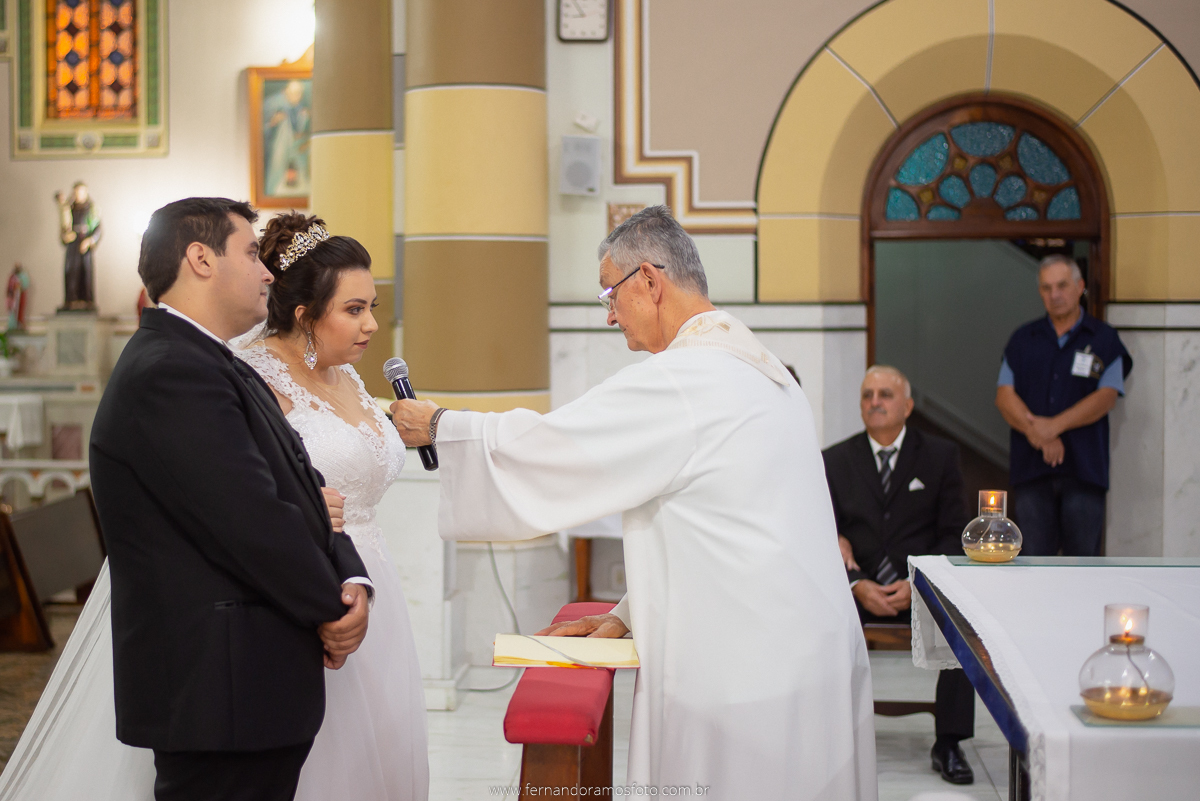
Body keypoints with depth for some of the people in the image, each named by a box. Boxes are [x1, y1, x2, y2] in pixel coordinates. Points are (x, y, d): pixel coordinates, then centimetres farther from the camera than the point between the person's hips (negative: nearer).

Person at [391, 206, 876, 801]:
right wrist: (631, 612, 20)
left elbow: (544, 448, -10)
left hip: (746, 679, -9)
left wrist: (438, 426, 6)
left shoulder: (678, 382, -16)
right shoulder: (761, 370, 14)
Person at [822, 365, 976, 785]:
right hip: (856, 585, 1)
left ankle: (948, 745, -20)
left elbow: (954, 534, 2)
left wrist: (919, 584, -14)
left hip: (923, 585, 0)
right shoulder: (835, 460, 9)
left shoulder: (940, 455, 6)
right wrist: (856, 585, -14)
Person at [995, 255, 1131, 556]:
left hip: (1084, 467, -2)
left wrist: (1055, 425, -15)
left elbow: (1106, 397, -4)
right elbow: (1005, 395, 4)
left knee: (1083, 553, -2)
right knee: (1033, 557, 0)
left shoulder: (1104, 338, 7)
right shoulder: (1023, 339, 13)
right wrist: (1038, 433, -12)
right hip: (1031, 466, 2)